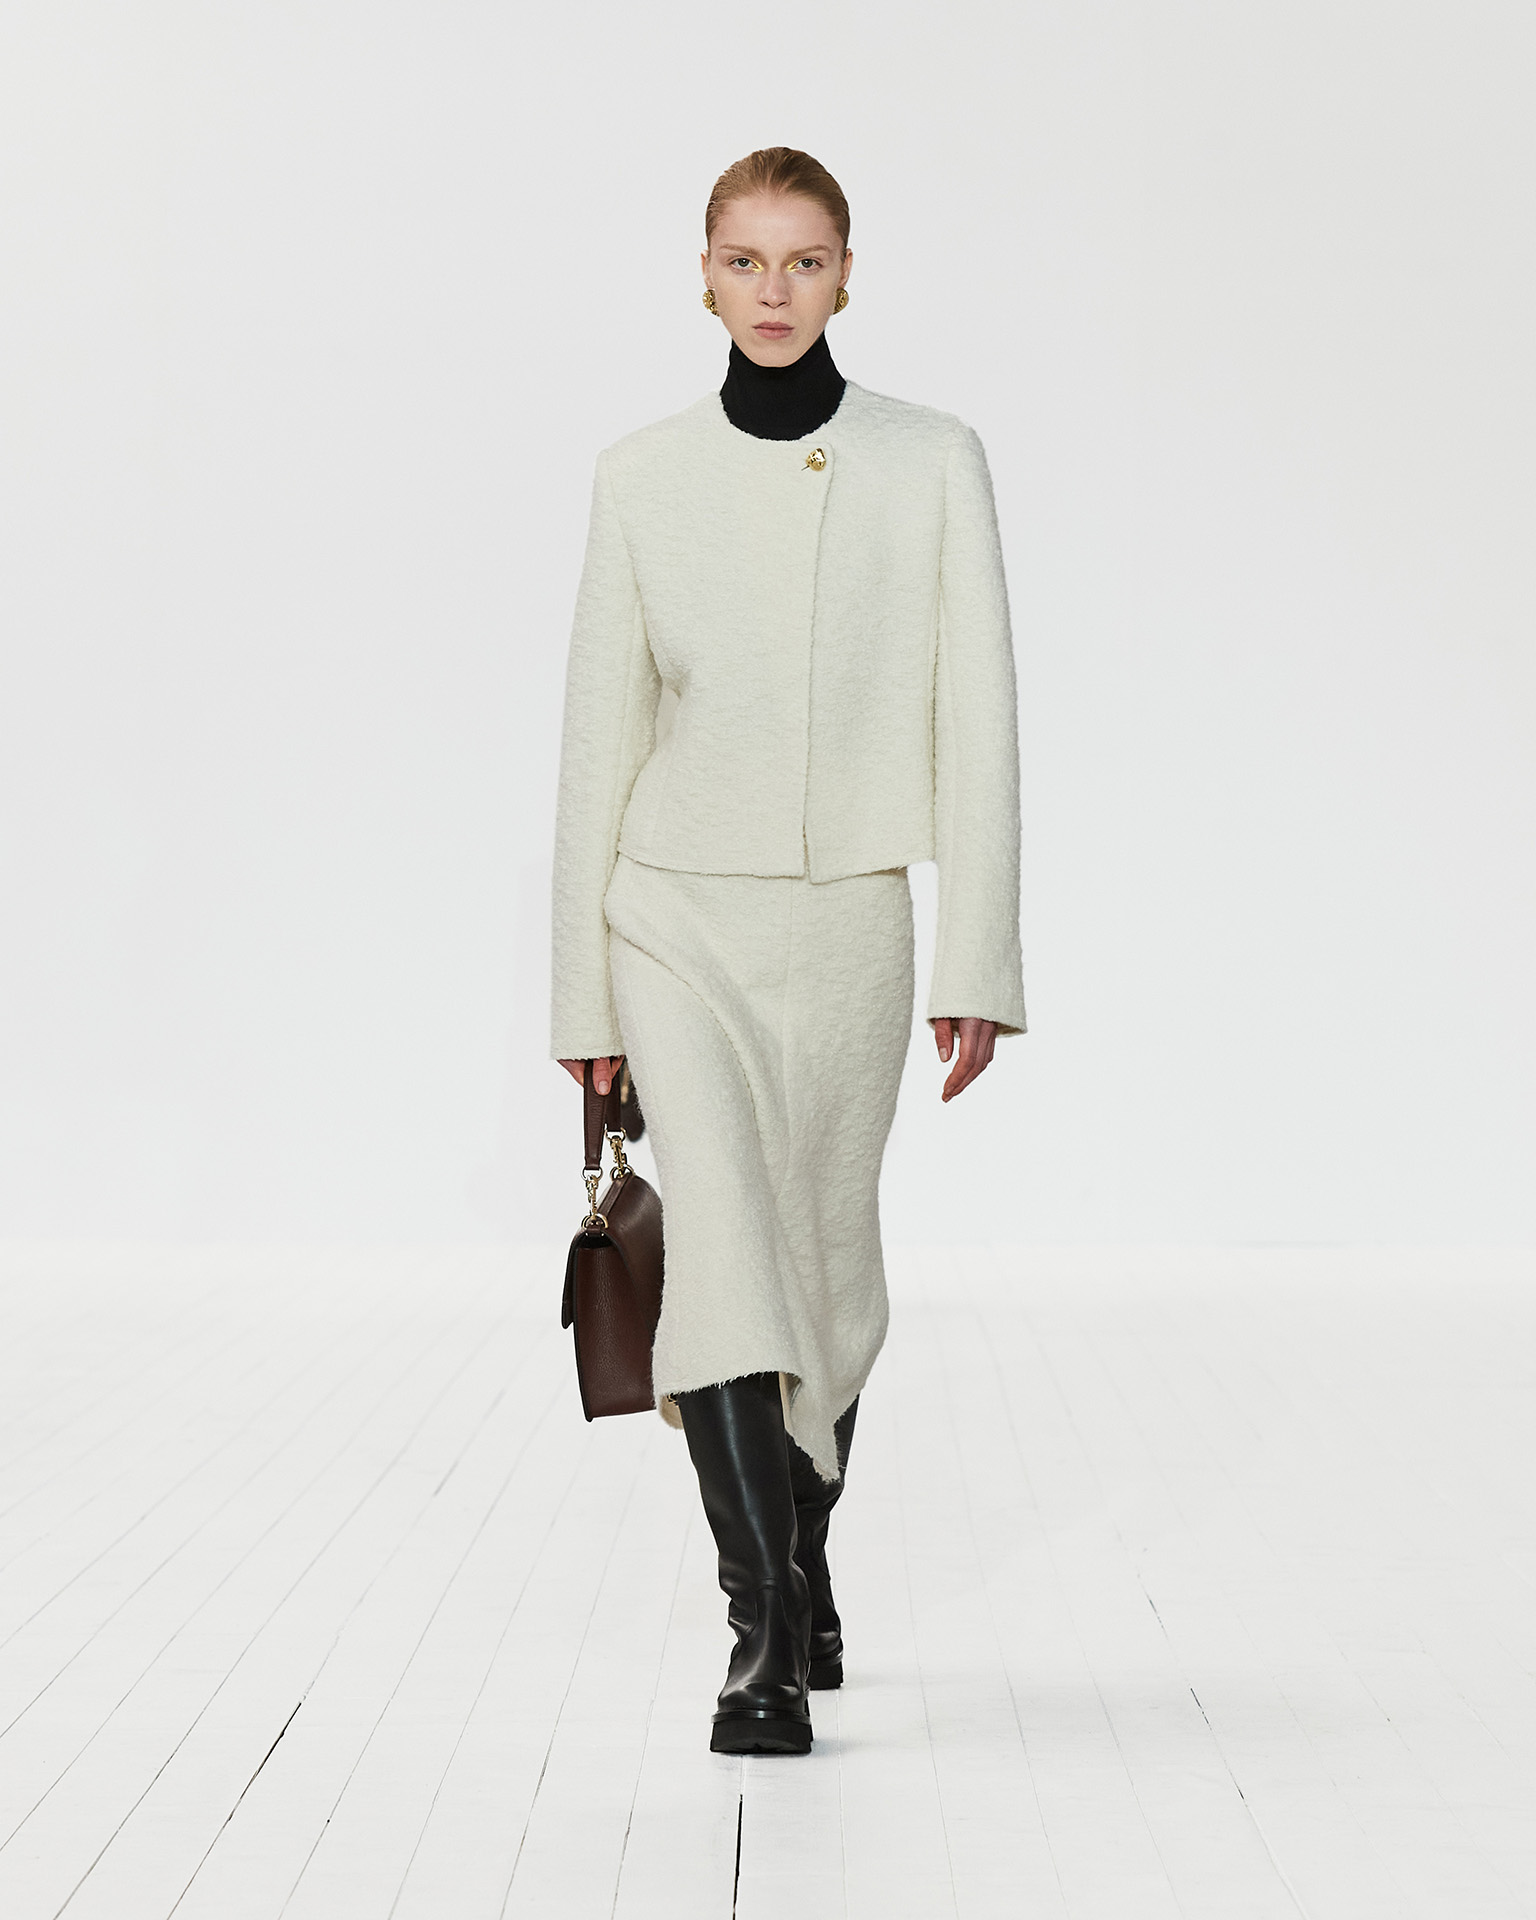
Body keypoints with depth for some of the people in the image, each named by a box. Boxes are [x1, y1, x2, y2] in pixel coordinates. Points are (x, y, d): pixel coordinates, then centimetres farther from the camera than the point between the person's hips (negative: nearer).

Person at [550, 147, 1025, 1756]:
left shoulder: (932, 462, -1)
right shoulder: (643, 476, 2)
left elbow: (975, 719, -3)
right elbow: (600, 736, 5)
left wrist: (978, 960, -8)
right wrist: (582, 990, 5)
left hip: (849, 924, 0)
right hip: (677, 916, 0)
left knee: (825, 1273, 12)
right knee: (720, 1251, -15)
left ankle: (800, 1550, 37)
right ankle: (767, 1633, -12)